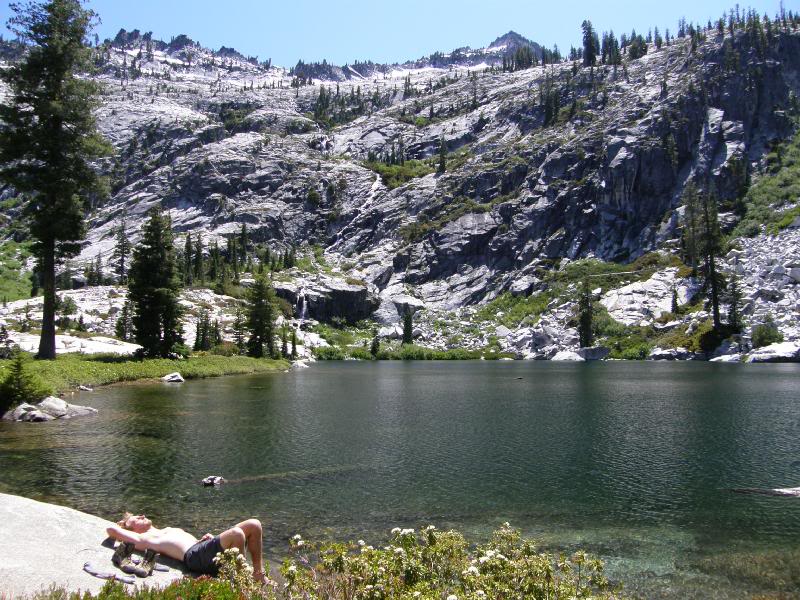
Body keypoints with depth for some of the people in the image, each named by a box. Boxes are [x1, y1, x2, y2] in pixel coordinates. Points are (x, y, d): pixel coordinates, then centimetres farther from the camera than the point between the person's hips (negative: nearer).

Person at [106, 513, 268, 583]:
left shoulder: (167, 530, 34)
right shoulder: (142, 539, 11)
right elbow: (110, 529, 3)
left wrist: (203, 539, 14)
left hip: (203, 546, 9)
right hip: (195, 555, -9)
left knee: (254, 524, -5)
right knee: (237, 534, -33)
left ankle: (259, 574, 2)